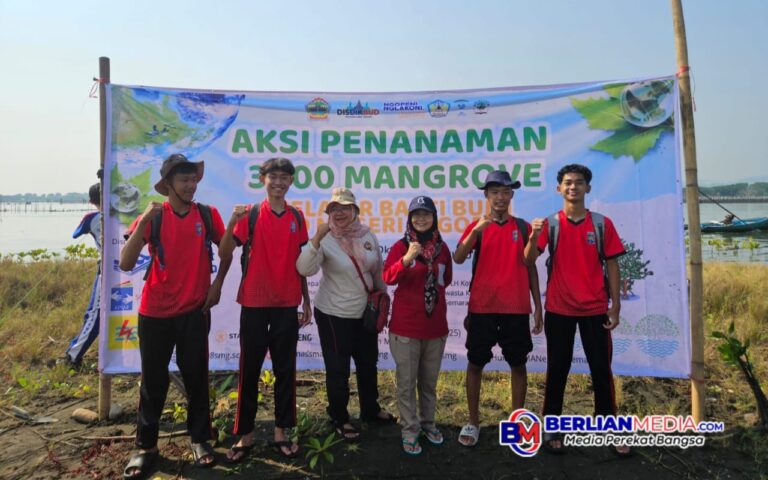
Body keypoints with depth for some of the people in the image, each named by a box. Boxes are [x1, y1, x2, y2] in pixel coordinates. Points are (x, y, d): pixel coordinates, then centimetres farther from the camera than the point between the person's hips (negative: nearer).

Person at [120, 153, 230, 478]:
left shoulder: (208, 214, -2)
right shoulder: (152, 217, -5)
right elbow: (125, 263, -14)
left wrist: (217, 284, 3)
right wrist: (143, 221, -23)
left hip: (195, 310, 1)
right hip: (155, 311, 0)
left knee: (196, 375, 8)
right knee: (153, 379, 9)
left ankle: (200, 439, 23)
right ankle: (145, 446, 23)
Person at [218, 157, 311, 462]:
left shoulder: (297, 217, 5)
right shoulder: (249, 214, -2)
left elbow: (300, 261, 10)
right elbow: (225, 254, -10)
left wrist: (306, 301, 10)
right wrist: (232, 222, -26)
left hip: (287, 303, 2)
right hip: (254, 302, -2)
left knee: (285, 368, 8)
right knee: (250, 368, 6)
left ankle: (281, 431, 21)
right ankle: (245, 434, 18)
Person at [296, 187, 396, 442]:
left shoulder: (368, 235, -2)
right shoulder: (326, 240, -15)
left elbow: (378, 271, 8)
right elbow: (305, 269, -31)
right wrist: (316, 239, -43)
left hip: (365, 312, 5)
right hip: (334, 314, -5)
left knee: (368, 363, 20)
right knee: (338, 369, 5)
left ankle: (370, 409, 42)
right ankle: (339, 419, 26)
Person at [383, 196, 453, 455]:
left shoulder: (442, 248, 4)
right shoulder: (400, 246, -7)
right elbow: (388, 277, -24)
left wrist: (433, 289, 5)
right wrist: (407, 259, -38)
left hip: (436, 326, 4)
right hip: (405, 326, -3)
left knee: (429, 381, 18)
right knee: (406, 382, 5)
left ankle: (428, 423, 35)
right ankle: (410, 431, 19)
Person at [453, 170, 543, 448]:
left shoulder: (523, 227, 7)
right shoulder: (477, 227, 2)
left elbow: (530, 267, 10)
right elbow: (458, 259, -14)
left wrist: (537, 306, 6)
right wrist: (475, 230, -28)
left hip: (516, 307, 1)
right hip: (482, 307, -1)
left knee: (518, 363, 9)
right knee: (475, 363, 5)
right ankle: (473, 422, 18)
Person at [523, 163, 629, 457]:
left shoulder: (602, 224, 2)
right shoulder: (550, 224, -1)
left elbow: (612, 266, 4)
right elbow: (529, 259, -12)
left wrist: (615, 307, 0)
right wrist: (534, 236, -32)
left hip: (595, 309, 1)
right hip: (559, 309, -1)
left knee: (602, 369, 8)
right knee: (557, 369, 8)